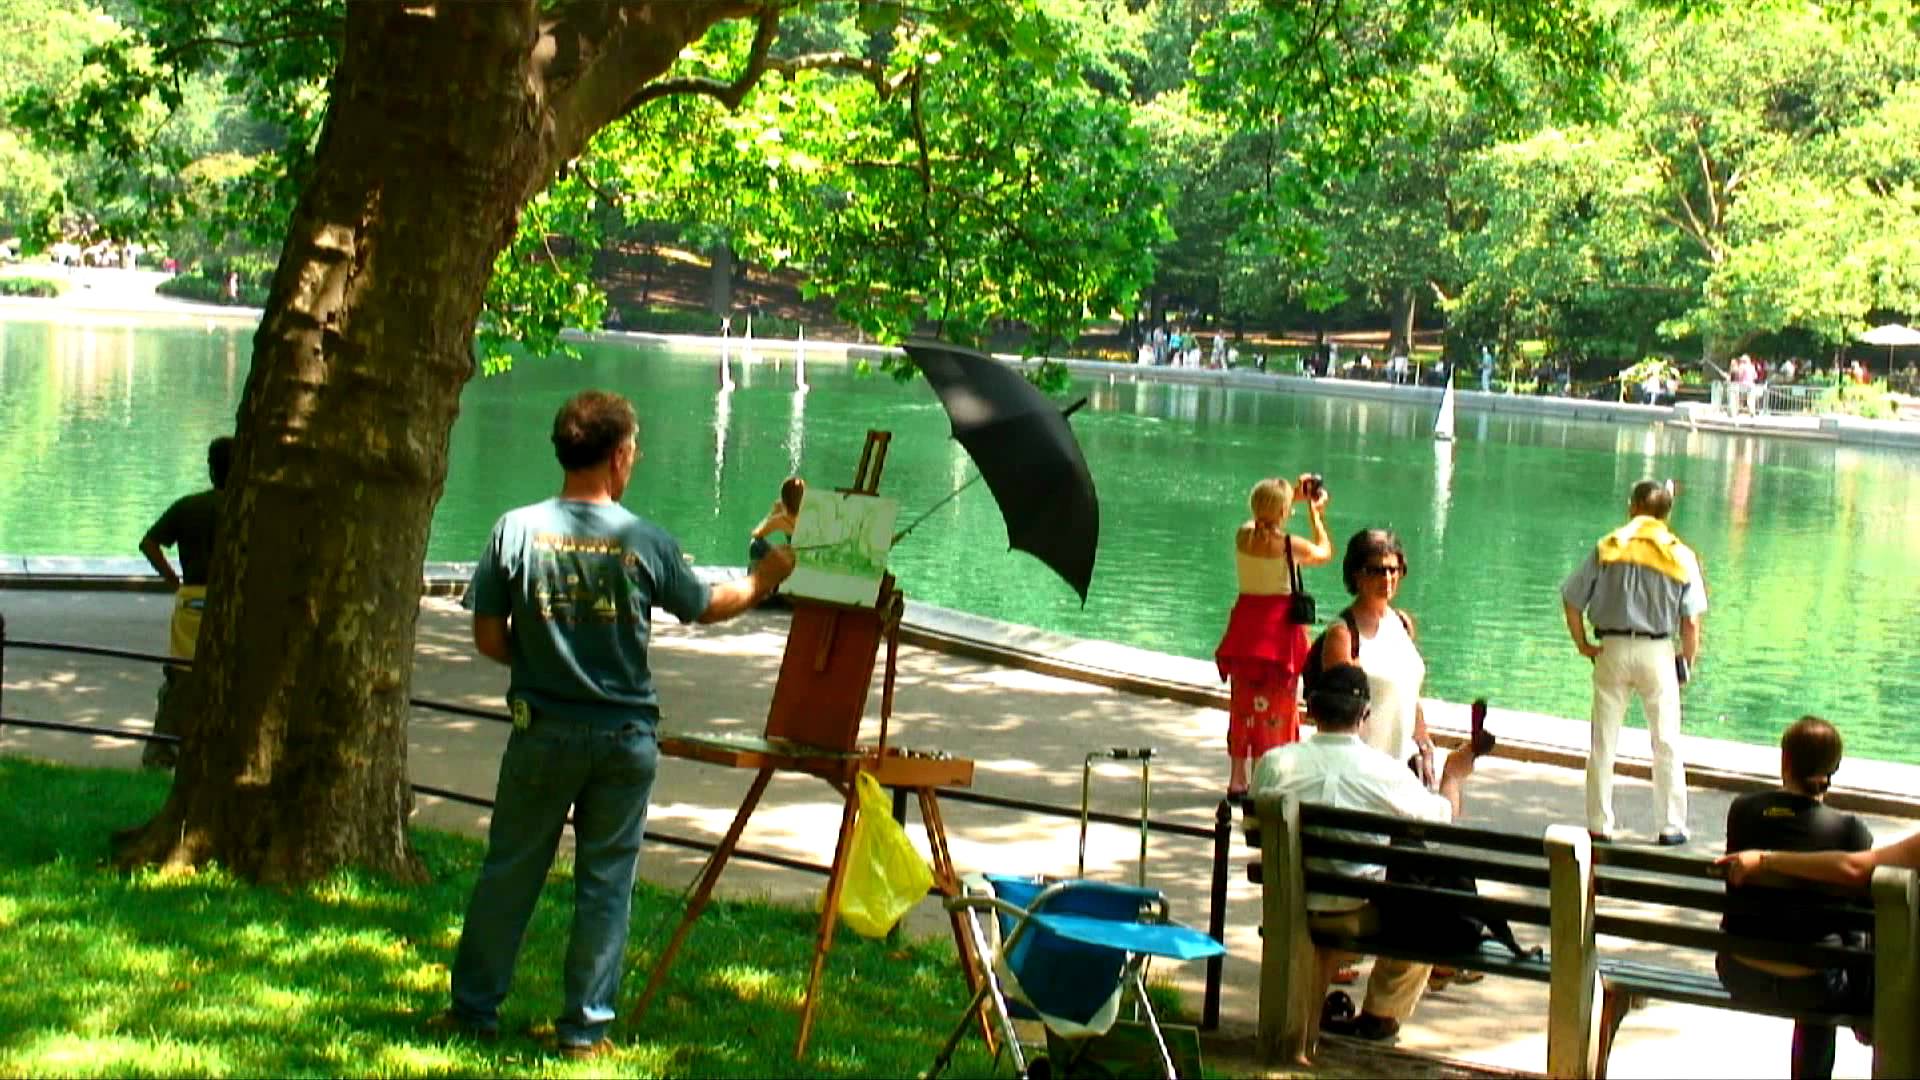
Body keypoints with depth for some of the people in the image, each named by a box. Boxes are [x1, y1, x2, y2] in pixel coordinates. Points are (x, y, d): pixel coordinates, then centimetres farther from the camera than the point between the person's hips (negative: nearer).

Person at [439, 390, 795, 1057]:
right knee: (605, 883, 9)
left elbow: (489, 638, -3)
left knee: (509, 873, 12)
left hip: (543, 731, 1)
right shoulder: (645, 542, -9)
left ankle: (474, 1009, 20)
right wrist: (766, 577, 25)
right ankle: (585, 1027, 14)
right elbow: (707, 607, 8)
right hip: (625, 737, -1)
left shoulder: (517, 530, -8)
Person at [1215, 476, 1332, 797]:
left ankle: (1237, 780, 21)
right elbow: (1325, 553, 4)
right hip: (1279, 629, -5)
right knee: (1275, 712, 4)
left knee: (1242, 709, 15)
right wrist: (1316, 513, 12)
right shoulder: (1289, 545, -17)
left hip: (1245, 629, 5)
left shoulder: (1242, 535, -3)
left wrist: (1294, 496, 23)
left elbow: (1262, 523, 23)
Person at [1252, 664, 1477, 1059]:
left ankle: (1305, 1024, 35)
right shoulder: (1387, 772, -16)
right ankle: (1382, 1014, 36)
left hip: (1290, 913, 3)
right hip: (1362, 916, -3)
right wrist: (1453, 777, 22)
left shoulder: (1275, 762, -12)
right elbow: (1443, 816, 1)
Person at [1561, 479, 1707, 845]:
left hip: (1612, 649, 1)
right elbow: (1691, 622, -6)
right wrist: (1688, 662, 7)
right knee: (1666, 743, 10)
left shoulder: (1607, 548, 0)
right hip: (1657, 650, -1)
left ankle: (1599, 824, 11)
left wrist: (1582, 644, 8)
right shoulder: (1680, 555, -2)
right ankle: (1671, 825, 13)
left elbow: (1572, 600, -2)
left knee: (1603, 742, 8)